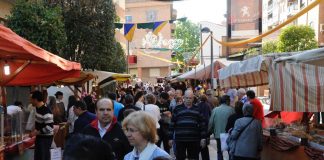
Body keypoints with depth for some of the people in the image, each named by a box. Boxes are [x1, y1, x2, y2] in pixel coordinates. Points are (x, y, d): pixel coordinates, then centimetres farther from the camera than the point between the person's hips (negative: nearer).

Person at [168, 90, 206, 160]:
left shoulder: (197, 109, 7)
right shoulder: (177, 109, 4)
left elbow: (202, 124, 7)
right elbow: (172, 124, 4)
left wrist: (203, 138, 2)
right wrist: (170, 137, 2)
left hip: (194, 140, 1)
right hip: (180, 139, -1)